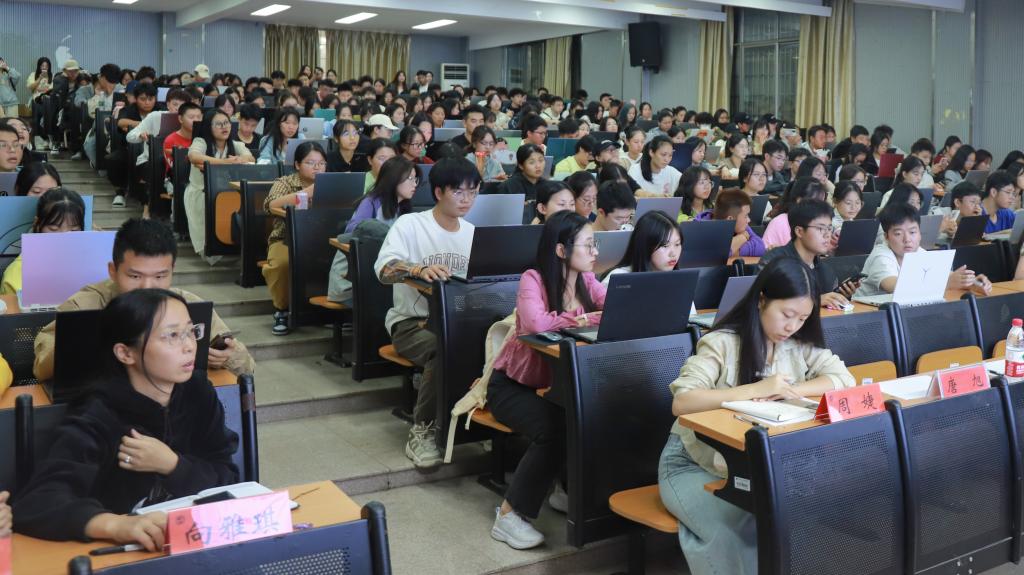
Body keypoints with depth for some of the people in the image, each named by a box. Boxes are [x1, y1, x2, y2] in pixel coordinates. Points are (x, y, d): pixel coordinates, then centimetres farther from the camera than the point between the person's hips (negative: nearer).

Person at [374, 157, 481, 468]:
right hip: (411, 321, -4)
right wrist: (419, 270, -41)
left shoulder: (473, 232, 12)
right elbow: (383, 268, -22)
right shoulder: (410, 224, -6)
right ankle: (422, 430, -18)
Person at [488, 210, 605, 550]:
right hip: (513, 383, -6)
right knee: (554, 430, -30)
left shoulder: (586, 280, 2)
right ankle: (509, 514, -13)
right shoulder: (533, 280, -20)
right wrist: (582, 318, -29)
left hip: (556, 382, 6)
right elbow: (537, 324, -39)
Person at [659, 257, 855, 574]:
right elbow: (681, 402, -28)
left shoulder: (802, 345, 1)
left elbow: (844, 379, -10)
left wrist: (787, 390, -23)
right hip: (696, 464, -4)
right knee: (733, 527, -32)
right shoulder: (723, 343, -17)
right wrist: (755, 389, -34)